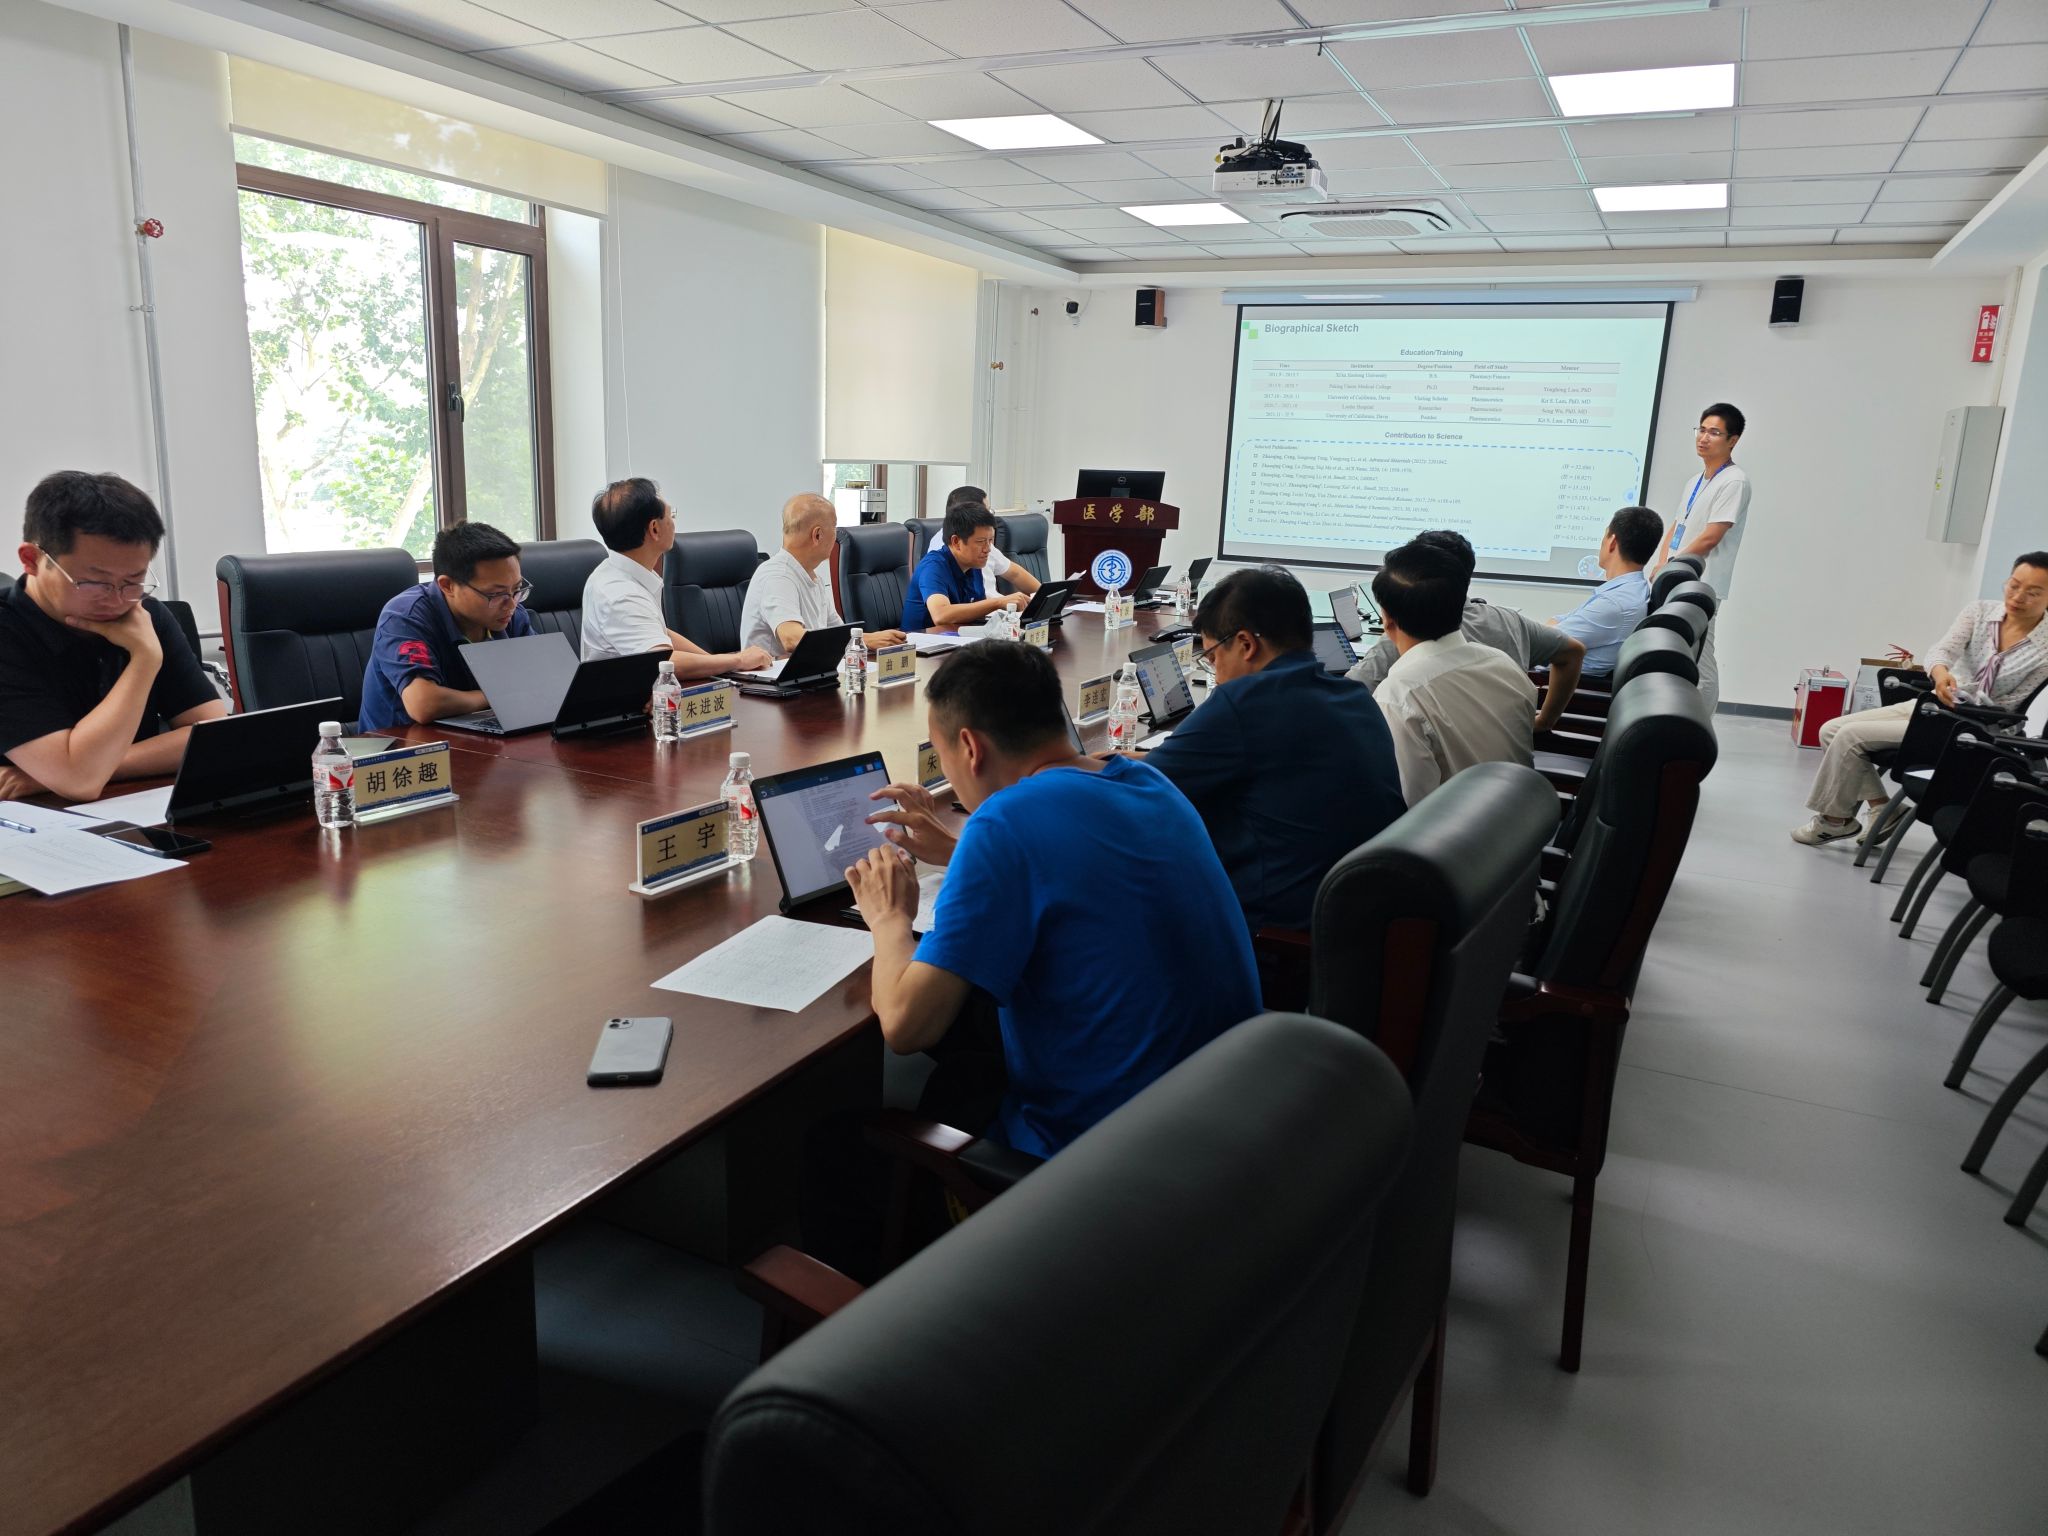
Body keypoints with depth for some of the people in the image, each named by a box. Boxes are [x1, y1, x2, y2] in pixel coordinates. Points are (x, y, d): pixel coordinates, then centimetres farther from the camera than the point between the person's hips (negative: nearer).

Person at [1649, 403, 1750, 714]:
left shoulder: (1734, 481, -11)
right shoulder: (1697, 480, 16)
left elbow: (1710, 537, -16)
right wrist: (1661, 563, 1)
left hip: (1699, 586, -9)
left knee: (1700, 665, -8)